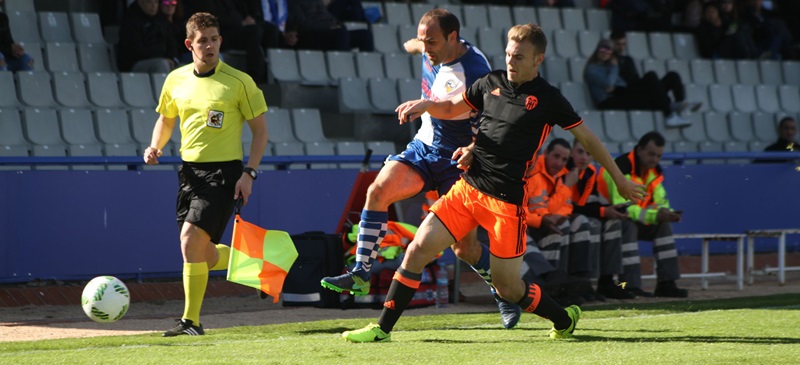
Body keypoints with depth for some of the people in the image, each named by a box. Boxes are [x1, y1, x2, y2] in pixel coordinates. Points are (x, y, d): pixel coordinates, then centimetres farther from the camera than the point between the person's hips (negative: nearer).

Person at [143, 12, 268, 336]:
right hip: (190, 170, 6)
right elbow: (165, 119, 22)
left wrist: (249, 174, -12)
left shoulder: (238, 82, -7)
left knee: (191, 238, -20)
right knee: (204, 257, 7)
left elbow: (260, 129, -2)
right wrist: (155, 147, 1)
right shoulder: (176, 80, 6)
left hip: (223, 171, -6)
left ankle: (191, 321, -14)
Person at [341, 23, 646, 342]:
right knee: (418, 249, -6)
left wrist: (620, 180, 10)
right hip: (467, 187, 5)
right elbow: (451, 107, 24)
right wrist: (425, 104, 2)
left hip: (506, 201, -5)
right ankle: (382, 329, 1)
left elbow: (587, 138, 5)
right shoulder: (492, 82, 9)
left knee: (507, 286, -1)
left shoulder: (548, 99, -5)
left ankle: (564, 319, 24)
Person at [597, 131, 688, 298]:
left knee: (664, 224, -6)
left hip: (633, 217, 9)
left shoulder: (654, 171, 3)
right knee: (628, 226, -36)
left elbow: (661, 201, 2)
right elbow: (621, 206, -33)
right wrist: (654, 215, -39)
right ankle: (630, 286, -38)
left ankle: (666, 283, -6)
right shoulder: (623, 167, -26)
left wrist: (665, 213, -24)